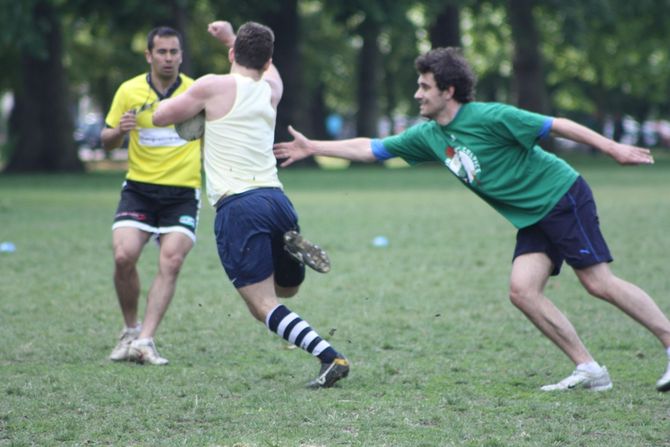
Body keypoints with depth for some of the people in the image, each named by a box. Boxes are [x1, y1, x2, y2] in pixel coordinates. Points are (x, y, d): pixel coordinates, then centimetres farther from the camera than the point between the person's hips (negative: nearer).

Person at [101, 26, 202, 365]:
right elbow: (107, 141, 11)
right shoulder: (129, 91, 2)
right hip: (139, 188, 1)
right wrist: (119, 130, -12)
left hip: (183, 192, -1)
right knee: (124, 255, -17)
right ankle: (130, 330, 5)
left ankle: (144, 341, -17)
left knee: (171, 262, -17)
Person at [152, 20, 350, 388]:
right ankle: (292, 246, -7)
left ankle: (330, 357, -25)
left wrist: (182, 100, 31)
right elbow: (267, 67, 43)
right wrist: (231, 37, 48)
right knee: (287, 289, 27)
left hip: (238, 206, -6)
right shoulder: (271, 91, 16)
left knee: (264, 306, -6)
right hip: (277, 199, 6)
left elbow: (161, 117, 12)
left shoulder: (212, 87, -1)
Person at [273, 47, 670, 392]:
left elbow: (557, 125, -16)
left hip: (562, 196, -7)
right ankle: (589, 371, -4)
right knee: (522, 291, -7)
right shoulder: (428, 136, 4)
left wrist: (614, 149, -17)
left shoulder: (489, 117, -19)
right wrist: (312, 147, 12)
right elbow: (369, 148, 12)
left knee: (600, 283, -14)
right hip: (532, 219, 7)